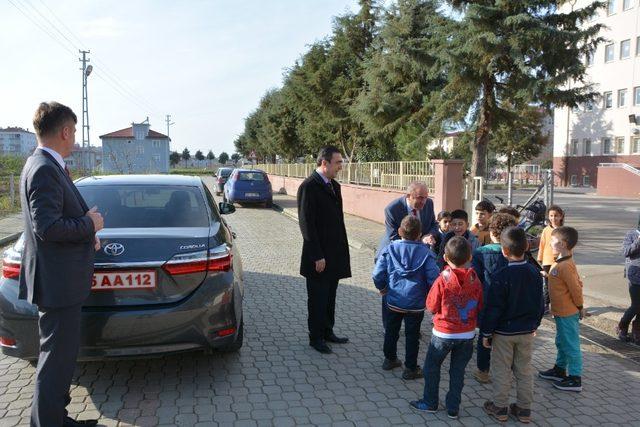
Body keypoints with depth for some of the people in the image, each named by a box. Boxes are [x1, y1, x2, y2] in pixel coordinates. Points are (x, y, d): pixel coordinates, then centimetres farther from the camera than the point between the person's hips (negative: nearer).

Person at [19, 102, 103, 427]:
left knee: (61, 353, 21)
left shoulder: (47, 166, 11)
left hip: (61, 280, 11)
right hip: (57, 282, -11)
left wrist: (86, 233, 9)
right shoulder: (45, 169, -20)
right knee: (58, 357, 1)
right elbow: (47, 227, -26)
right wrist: (89, 224, -13)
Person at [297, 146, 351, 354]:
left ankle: (327, 332, 32)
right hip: (319, 256, -8)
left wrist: (344, 252, 13)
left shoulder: (334, 186, 11)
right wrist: (317, 256, -18)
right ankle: (316, 337, 20)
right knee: (318, 299, 6)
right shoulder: (308, 187, -15)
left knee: (329, 297, 18)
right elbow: (306, 224, -18)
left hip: (335, 255, 8)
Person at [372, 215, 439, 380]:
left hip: (393, 301, 2)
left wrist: (382, 288, 12)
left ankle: (390, 359, 37)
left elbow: (377, 274, -7)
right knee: (412, 336, 10)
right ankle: (410, 368, 19)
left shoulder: (390, 249, -6)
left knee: (391, 331, 21)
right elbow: (433, 278, -15)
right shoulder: (425, 253, -11)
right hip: (416, 304, -2)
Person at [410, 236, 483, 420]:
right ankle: (453, 408, 23)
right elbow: (480, 307, 2)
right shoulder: (475, 280, -9)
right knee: (458, 371, 15)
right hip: (467, 334, 3)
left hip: (443, 334, -3)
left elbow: (431, 307, -10)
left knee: (432, 367, 16)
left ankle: (430, 402, 26)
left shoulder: (442, 280, -19)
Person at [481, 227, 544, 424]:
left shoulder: (501, 276, -21)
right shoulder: (535, 273, -4)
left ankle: (500, 408, 20)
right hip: (527, 331, 5)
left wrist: (486, 333, -7)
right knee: (524, 371, 16)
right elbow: (540, 304, 6)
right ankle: (524, 409, 25)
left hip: (503, 332, -5)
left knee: (501, 371, 9)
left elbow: (493, 308, -17)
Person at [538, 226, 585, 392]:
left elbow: (576, 288, -21)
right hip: (561, 311, 10)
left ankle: (575, 380, 12)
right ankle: (559, 370, 37)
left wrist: (579, 307, -9)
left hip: (567, 313, -10)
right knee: (561, 342, 22)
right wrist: (578, 307, 16)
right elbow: (577, 284, 12)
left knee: (571, 345, 1)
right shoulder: (562, 262, 5)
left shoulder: (565, 266, -24)